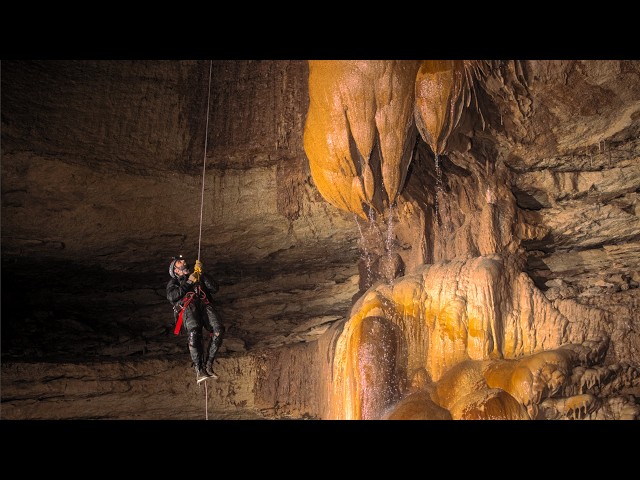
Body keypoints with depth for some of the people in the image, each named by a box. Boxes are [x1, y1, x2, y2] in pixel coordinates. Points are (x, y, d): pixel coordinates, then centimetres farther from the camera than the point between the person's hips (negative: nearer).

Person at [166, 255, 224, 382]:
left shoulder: (199, 278, 37)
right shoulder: (173, 282, 31)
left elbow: (215, 288, 20)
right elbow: (171, 296, 7)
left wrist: (202, 274, 11)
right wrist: (188, 282, 4)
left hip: (204, 305, 2)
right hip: (187, 307, -2)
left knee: (218, 330, -28)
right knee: (194, 332, -34)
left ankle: (208, 365, -24)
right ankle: (199, 370, -35)